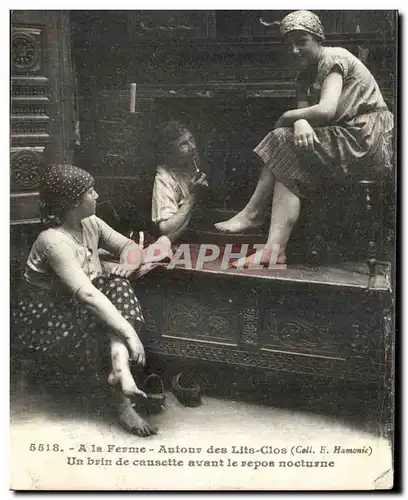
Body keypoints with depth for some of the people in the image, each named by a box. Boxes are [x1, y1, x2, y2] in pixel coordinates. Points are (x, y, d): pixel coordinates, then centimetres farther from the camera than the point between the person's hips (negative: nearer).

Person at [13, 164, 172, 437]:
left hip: (77, 311, 7)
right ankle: (121, 400, -21)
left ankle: (120, 368, -35)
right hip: (45, 322, -6)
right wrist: (129, 333, -40)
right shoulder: (53, 241, -27)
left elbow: (131, 246, 5)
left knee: (117, 285, -20)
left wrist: (129, 264, -20)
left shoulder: (91, 224, -2)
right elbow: (87, 294, -36)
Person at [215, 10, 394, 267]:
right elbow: (304, 111, 0)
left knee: (284, 142, -20)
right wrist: (300, 123, -24)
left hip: (367, 134, -8)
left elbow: (326, 111, -25)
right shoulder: (307, 73, 16)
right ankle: (275, 248, -22)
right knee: (290, 169, -13)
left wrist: (285, 118, -12)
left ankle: (252, 214, -15)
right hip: (346, 135, 8)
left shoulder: (334, 58, -10)